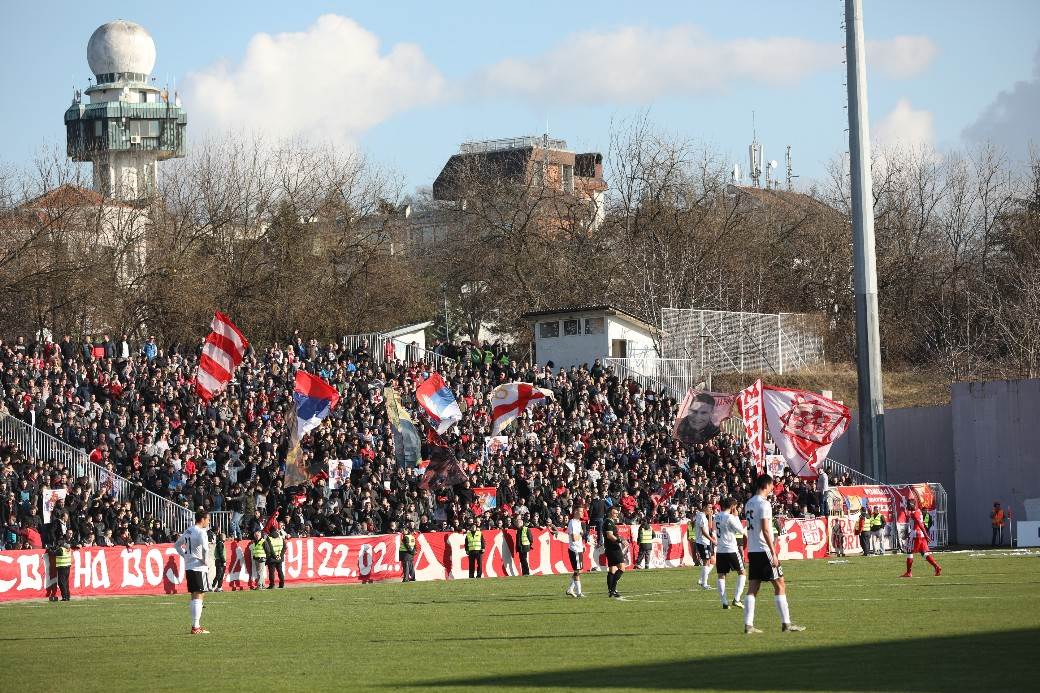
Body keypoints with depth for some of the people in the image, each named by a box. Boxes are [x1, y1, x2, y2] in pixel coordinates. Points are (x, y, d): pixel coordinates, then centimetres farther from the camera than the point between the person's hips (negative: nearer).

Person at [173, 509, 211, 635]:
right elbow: (205, 548, -28)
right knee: (198, 596, -6)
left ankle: (196, 625, 18)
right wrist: (206, 561, -13)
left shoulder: (188, 531, 13)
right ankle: (196, 627, -8)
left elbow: (177, 544, 24)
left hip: (188, 566, 8)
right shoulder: (201, 532, -14)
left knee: (194, 596, 14)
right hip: (199, 567, -8)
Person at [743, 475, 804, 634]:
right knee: (780, 584, -2)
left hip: (752, 550, 8)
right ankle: (786, 623, -2)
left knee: (753, 587, 7)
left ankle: (748, 624, 3)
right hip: (764, 550, -8)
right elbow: (765, 530, -19)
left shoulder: (749, 503, 13)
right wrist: (773, 553, -18)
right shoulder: (764, 504, -13)